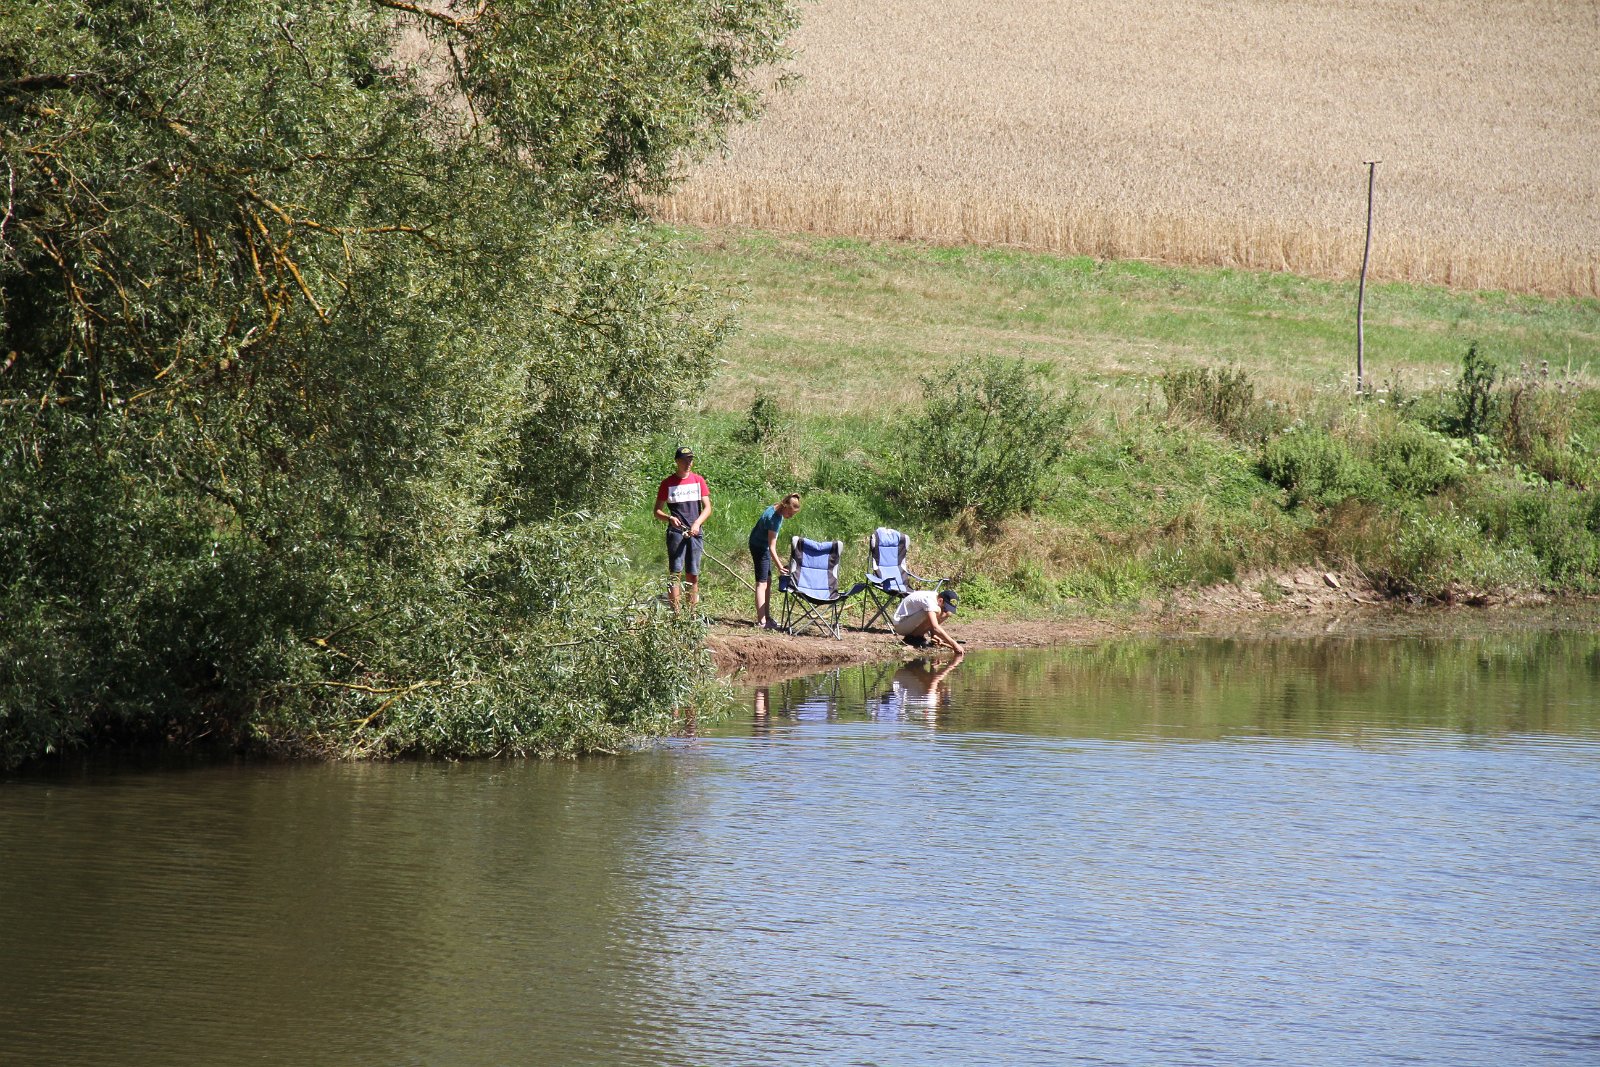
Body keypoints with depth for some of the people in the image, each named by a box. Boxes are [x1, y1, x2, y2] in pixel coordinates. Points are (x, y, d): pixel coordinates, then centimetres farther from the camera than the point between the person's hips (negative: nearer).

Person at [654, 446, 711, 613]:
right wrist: (669, 518, -15)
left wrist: (697, 524, -11)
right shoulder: (668, 483, 3)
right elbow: (657, 511, 6)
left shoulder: (698, 481, 10)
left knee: (693, 575, 6)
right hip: (676, 532, -3)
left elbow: (707, 508, 7)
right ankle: (675, 613, -13)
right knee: (675, 573, -10)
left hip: (694, 532, 3)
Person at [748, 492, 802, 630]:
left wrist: (776, 557, 19)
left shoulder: (776, 510, -2)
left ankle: (767, 617, 22)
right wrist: (779, 566, -29)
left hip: (762, 545, 10)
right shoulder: (774, 518, -30)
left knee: (768, 581, 14)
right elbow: (772, 547, -28)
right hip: (760, 547, -10)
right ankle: (761, 622, -14)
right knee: (762, 583, -11)